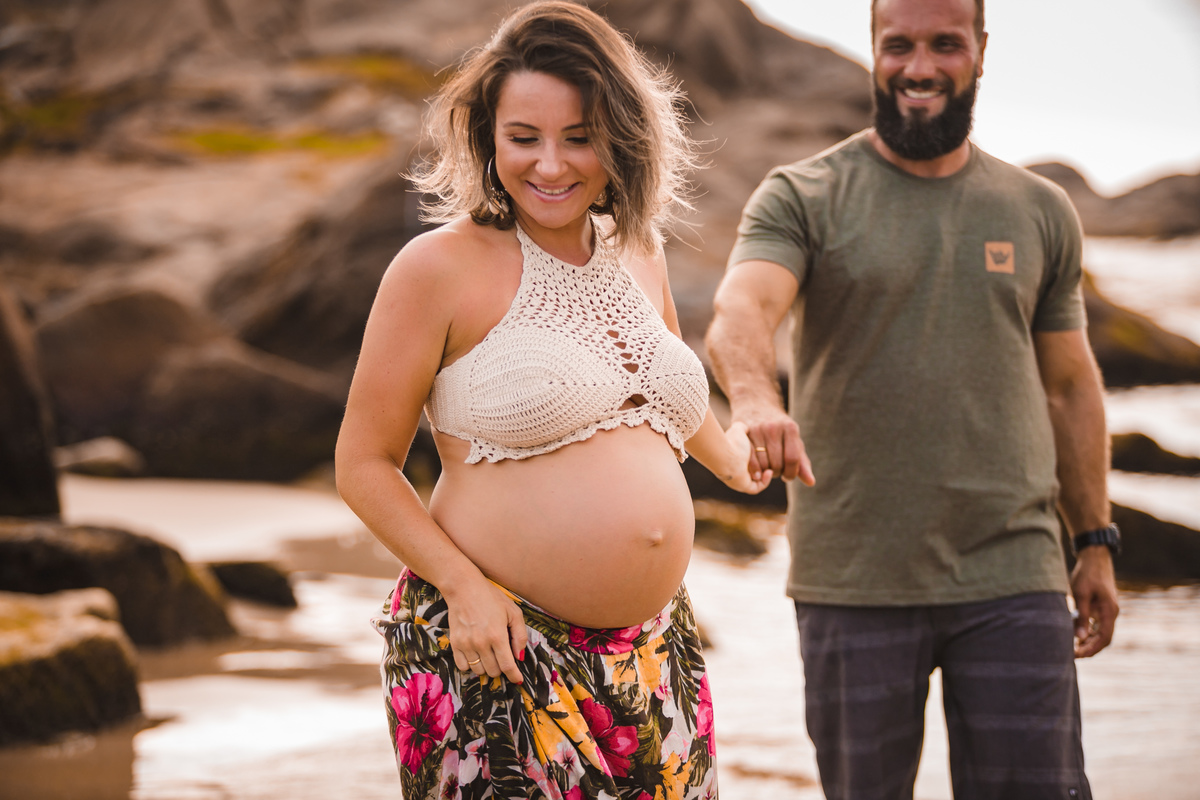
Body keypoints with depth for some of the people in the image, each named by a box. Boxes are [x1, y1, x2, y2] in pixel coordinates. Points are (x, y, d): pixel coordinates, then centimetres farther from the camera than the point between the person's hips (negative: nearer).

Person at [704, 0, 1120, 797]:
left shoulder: (1041, 213, 10)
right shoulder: (802, 199, -1)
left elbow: (1069, 384, 17)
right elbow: (740, 311, -20)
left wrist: (1097, 543, 14)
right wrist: (755, 400, -42)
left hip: (1011, 580, 2)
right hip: (853, 581, -2)